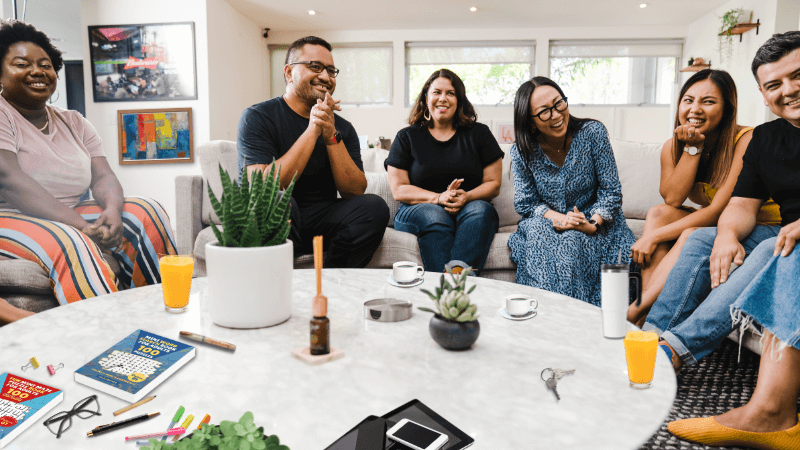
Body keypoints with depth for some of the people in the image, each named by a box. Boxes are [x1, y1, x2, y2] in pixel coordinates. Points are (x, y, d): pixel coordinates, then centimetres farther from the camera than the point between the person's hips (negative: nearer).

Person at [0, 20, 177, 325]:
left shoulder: (74, 123, 13)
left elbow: (103, 177, 3)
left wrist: (112, 211, -23)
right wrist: (82, 225, -29)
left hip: (68, 218, 6)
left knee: (144, 213, -12)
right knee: (70, 244, -35)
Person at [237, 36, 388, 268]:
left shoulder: (342, 128, 7)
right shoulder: (257, 118, -5)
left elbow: (355, 192, -4)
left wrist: (331, 136, -16)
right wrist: (312, 131, -19)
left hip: (321, 223, 4)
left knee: (374, 207, -21)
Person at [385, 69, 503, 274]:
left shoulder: (479, 133, 12)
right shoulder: (407, 137, 10)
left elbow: (493, 184, 8)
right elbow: (398, 189, 1)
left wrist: (466, 197, -15)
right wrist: (439, 198, -15)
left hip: (472, 207, 1)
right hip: (418, 210, -1)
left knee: (480, 210, -32)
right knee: (435, 217, -34)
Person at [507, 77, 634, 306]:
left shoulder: (593, 133, -10)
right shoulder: (521, 152, -7)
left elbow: (610, 190, -8)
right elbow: (525, 202, -2)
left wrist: (593, 224, -25)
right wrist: (558, 218, -21)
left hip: (593, 221, -1)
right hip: (546, 222, 1)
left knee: (572, 241, -32)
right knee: (539, 241, -32)